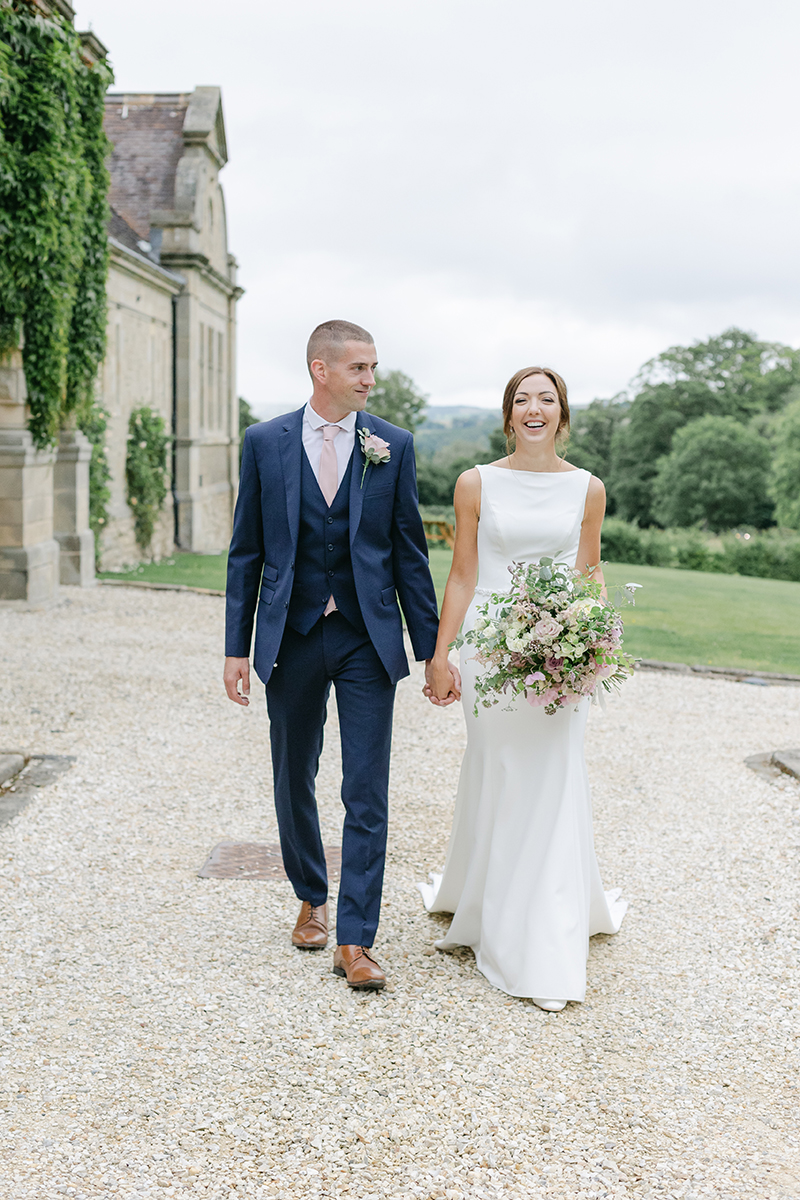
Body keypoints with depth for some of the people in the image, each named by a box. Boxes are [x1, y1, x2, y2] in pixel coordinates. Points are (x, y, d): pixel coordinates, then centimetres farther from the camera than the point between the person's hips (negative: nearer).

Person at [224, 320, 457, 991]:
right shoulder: (265, 443, 2)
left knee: (368, 795, -3)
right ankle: (312, 899, 37)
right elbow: (246, 552, 4)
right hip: (291, 638, 1)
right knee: (294, 781, 15)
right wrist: (238, 647, 0)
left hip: (368, 639, -1)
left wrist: (432, 648, 2)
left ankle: (356, 941, 5)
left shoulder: (393, 445, 1)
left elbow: (409, 551, 4)